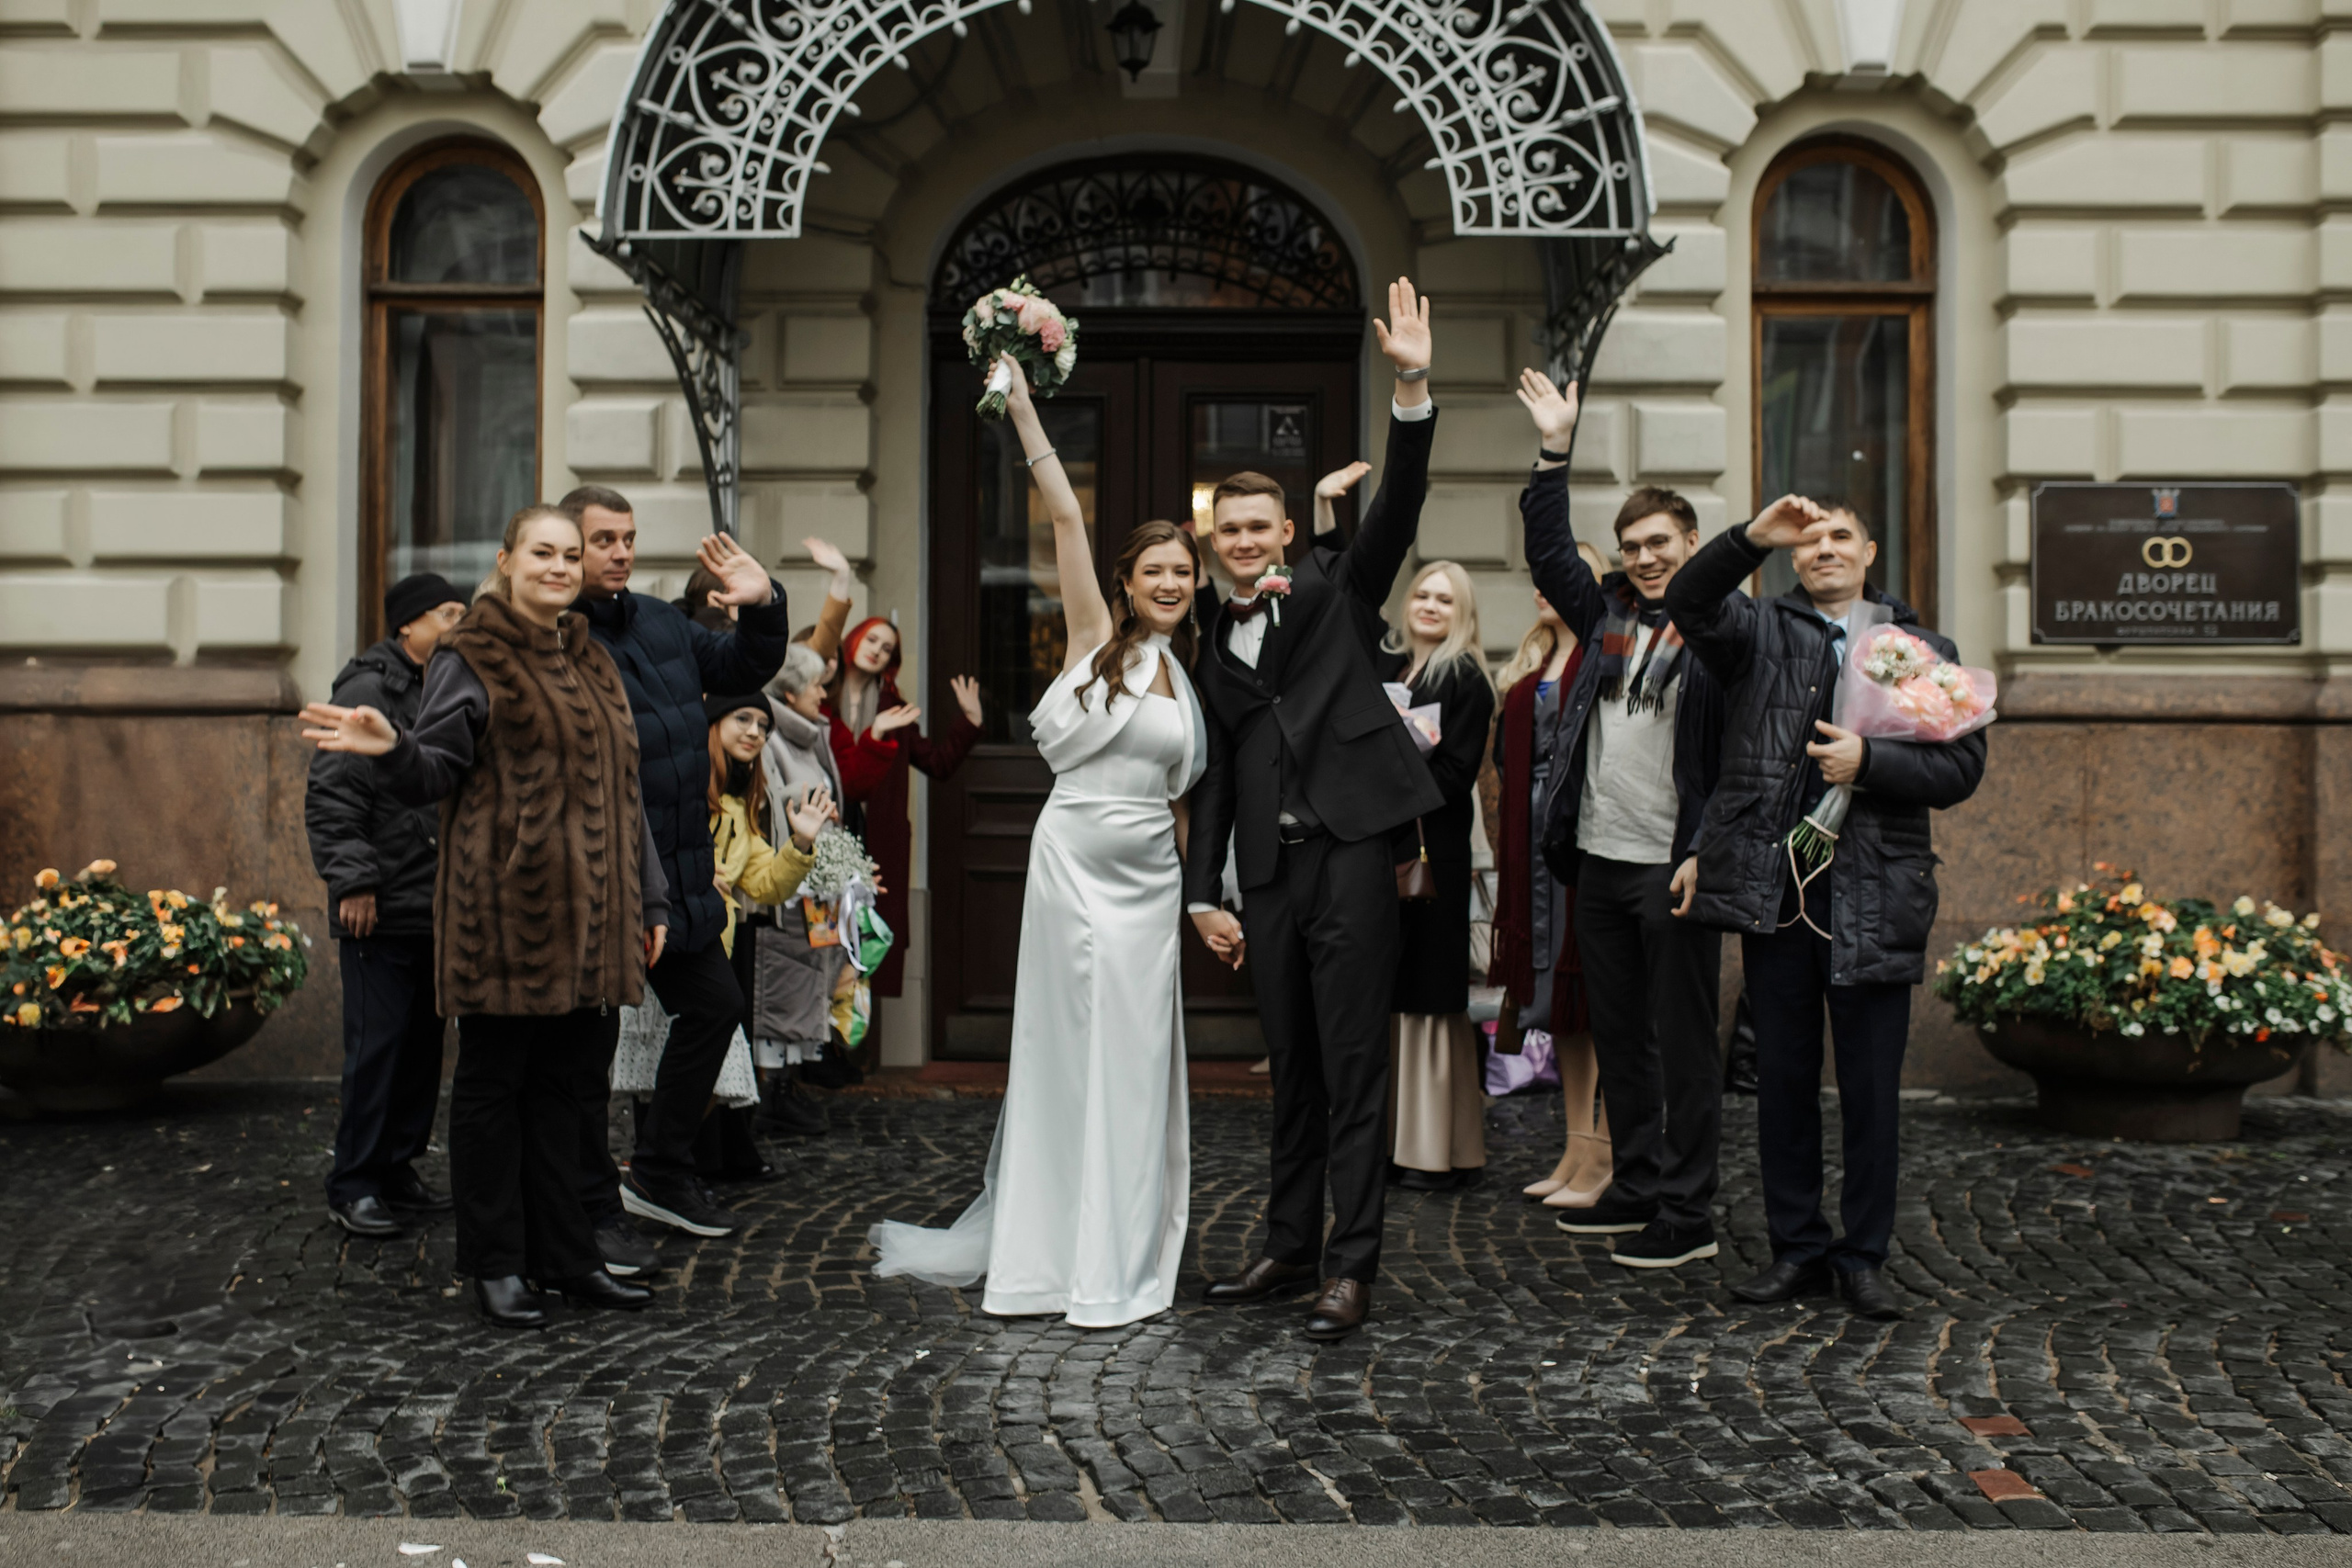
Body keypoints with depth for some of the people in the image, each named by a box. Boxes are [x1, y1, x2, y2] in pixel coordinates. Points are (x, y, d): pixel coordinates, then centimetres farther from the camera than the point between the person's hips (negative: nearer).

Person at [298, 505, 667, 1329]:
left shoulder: (590, 663, 18)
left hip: (589, 915, 6)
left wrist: (650, 898, 18)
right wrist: (391, 749, -29)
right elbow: (436, 774, -6)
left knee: (571, 1082, 10)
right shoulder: (470, 660, -2)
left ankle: (568, 1257, 20)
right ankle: (496, 1265, 14)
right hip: (505, 911, -6)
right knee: (494, 1082, 3)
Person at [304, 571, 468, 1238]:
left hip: (438, 909, 8)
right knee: (377, 1045, -5)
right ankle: (353, 1185, 5)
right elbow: (331, 798, -15)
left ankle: (397, 1170, 22)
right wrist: (352, 880, -20)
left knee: (424, 1042, 11)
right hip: (380, 909, -8)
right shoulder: (369, 691, -9)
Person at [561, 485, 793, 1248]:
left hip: (677, 877, 8)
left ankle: (661, 1173, 33)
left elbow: (743, 668, 24)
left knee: (715, 1007, 17)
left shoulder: (660, 622, 12)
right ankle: (593, 1211, 17)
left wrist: (763, 608, 8)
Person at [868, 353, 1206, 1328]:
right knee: (1072, 1048, 0)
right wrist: (1022, 408, -12)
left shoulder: (1188, 677, 13)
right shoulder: (1095, 637, 0)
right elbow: (1066, 517, -8)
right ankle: (1060, 1255, 13)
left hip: (1151, 878, 4)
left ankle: (1117, 1257, 18)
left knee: (1134, 1058, 6)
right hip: (1077, 863, -4)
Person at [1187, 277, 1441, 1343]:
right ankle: (1290, 1248, 22)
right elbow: (1215, 774, 16)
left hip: (1347, 853, -5)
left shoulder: (1337, 591, 7)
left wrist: (1412, 390, -21)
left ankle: (1351, 1267, 3)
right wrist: (1205, 893, 10)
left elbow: (1397, 507, -8)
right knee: (1291, 1072, 13)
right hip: (1267, 873, 5)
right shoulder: (1213, 641, 16)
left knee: (1352, 1067, -3)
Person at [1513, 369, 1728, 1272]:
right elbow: (1548, 554, 20)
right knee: (1618, 1041, 15)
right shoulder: (1608, 617, 12)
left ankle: (1688, 1217, 8)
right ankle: (1635, 1191, 27)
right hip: (1599, 860, 7)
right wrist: (1554, 453, 14)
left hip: (1673, 868, -7)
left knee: (1683, 1044, 1)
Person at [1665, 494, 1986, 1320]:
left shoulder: (1923, 649, 11)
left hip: (1874, 894, 0)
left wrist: (1869, 761, -10)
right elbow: (1687, 602, -11)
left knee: (1871, 1088, 4)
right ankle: (1796, 1248, 21)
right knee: (1783, 1079, 9)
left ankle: (1864, 1257, 18)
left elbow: (1962, 765, 4)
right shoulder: (1761, 631, 9)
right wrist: (1753, 538, -23)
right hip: (1772, 886, 0)